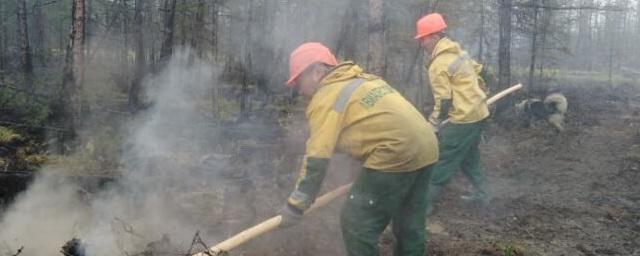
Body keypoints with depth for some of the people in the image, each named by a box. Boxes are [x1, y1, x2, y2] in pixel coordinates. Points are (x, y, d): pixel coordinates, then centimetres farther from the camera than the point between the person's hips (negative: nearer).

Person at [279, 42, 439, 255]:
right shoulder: (361, 79, 22)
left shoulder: (326, 96, -6)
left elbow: (317, 157, -12)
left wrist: (296, 205, -8)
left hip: (397, 154, -9)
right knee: (410, 222, 22)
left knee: (356, 222, 0)